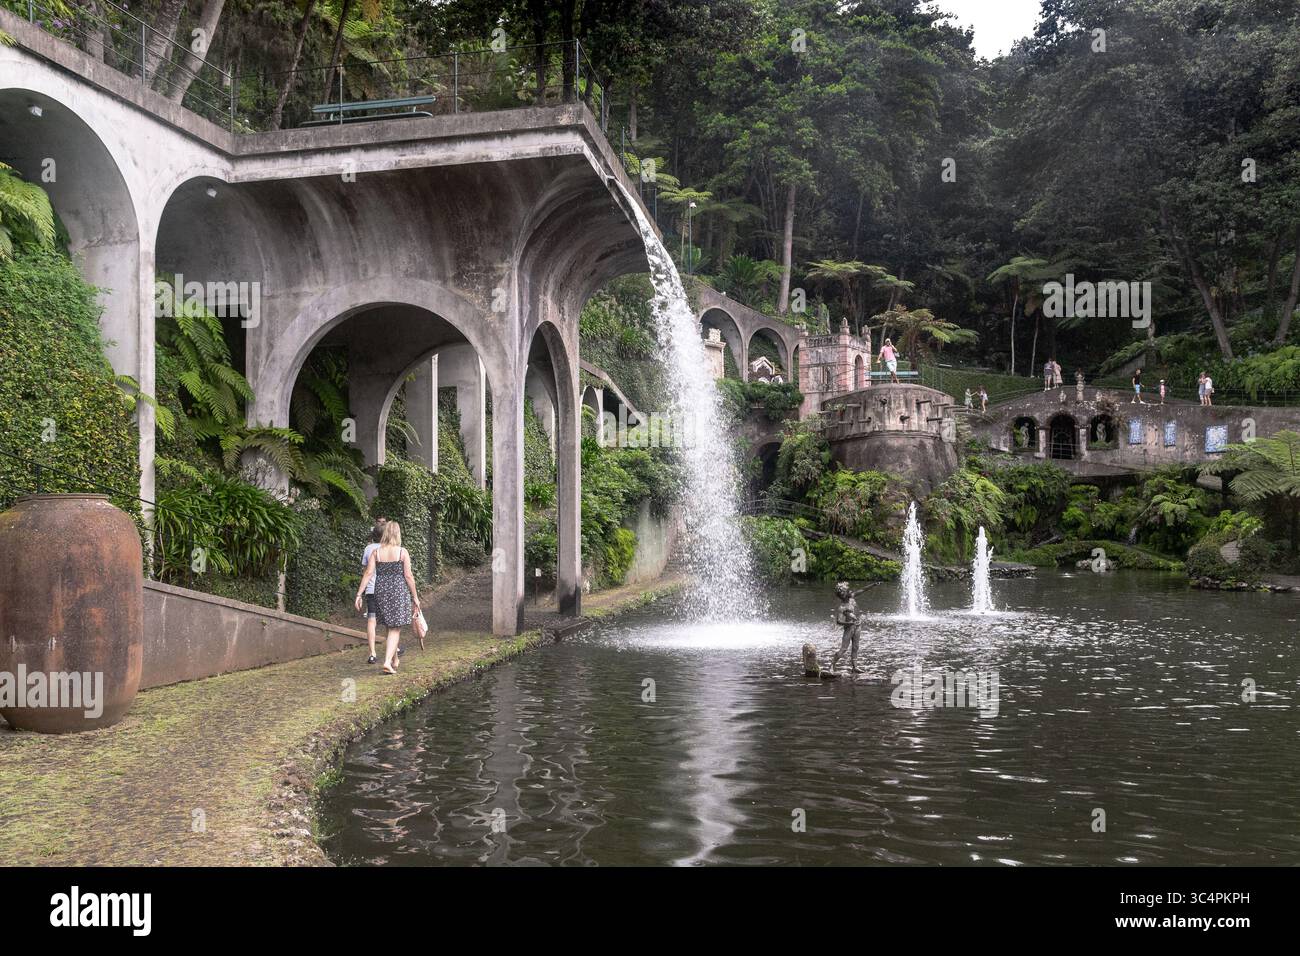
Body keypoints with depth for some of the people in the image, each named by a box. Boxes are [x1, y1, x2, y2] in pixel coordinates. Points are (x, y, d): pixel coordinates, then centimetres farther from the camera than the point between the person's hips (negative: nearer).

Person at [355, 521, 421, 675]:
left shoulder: (376, 552, 0)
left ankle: (395, 661, 30)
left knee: (390, 627, 18)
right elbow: (408, 576, -7)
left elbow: (368, 574, -4)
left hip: (381, 591, 4)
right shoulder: (402, 552, -7)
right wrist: (415, 597, 0)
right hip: (399, 591, -4)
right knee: (395, 629, 1)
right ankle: (387, 662, -13)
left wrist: (359, 594, -2)